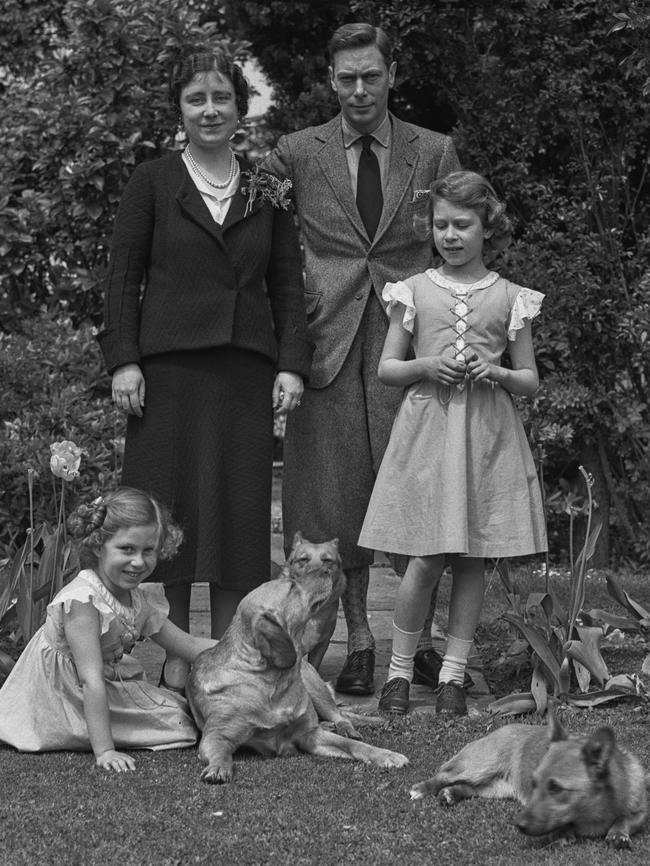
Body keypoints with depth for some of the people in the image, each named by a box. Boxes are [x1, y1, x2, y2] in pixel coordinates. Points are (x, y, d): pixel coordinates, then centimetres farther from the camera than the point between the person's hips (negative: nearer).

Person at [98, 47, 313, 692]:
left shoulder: (267, 192, 11)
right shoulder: (152, 183, 4)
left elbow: (288, 283, 10)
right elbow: (122, 277, 3)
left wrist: (291, 364, 0)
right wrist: (123, 359, -6)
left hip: (245, 369, 2)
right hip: (169, 366, -2)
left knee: (240, 510, 1)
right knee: (172, 506, 0)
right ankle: (175, 660, 7)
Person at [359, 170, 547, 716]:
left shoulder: (510, 297, 5)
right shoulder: (414, 291, 5)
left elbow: (531, 380, 9)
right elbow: (386, 369, 8)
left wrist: (498, 373, -11)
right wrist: (426, 366, -10)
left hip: (488, 434, 1)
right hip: (428, 427, -1)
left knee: (472, 560, 3)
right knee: (426, 559, -4)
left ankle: (453, 675, 11)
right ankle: (400, 671, 10)